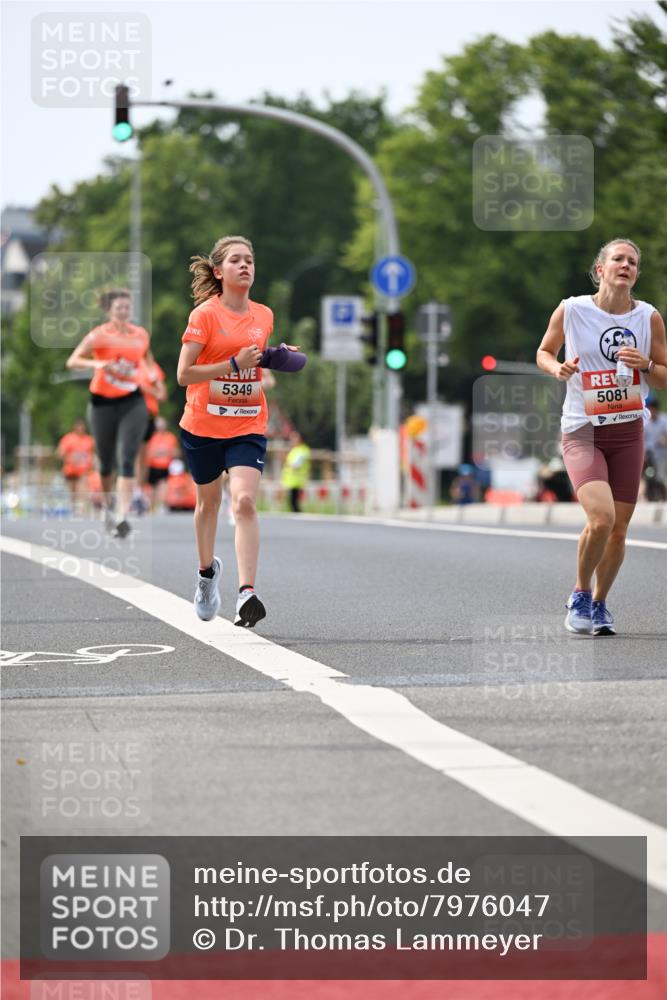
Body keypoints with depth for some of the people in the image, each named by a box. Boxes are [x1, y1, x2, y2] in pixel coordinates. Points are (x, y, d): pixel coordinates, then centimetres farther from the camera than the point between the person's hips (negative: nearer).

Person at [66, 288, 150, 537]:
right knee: (107, 462, 10)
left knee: (127, 459, -14)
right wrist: (97, 364, -29)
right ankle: (108, 507, 37)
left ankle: (123, 517, -21)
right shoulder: (99, 335, -6)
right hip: (103, 403, -1)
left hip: (133, 403, 1)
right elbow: (72, 361, -13)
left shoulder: (141, 335, 7)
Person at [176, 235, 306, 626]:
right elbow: (184, 374, -15)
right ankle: (207, 571, 44)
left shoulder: (264, 315, 5)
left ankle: (247, 593, -25)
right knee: (209, 500, 16)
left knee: (244, 501, -18)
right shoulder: (205, 314, -10)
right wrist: (235, 363, -23)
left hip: (248, 425, 2)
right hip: (203, 425, -2)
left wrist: (280, 357, 2)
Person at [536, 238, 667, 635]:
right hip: (583, 433, -3)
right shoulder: (571, 310, -5)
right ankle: (580, 594, 5)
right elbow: (544, 352, 10)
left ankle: (600, 603, 28)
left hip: (629, 433, 3)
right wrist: (557, 368, -11)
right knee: (601, 519, -21)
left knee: (619, 529, 5)